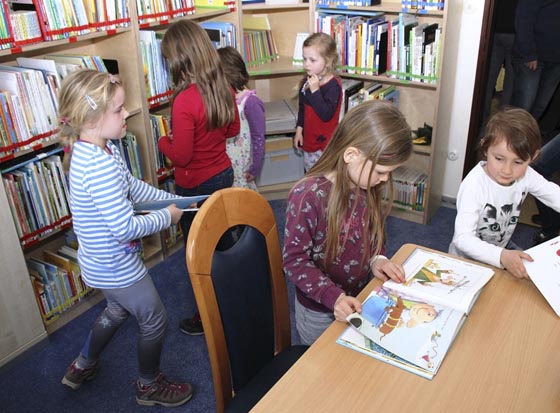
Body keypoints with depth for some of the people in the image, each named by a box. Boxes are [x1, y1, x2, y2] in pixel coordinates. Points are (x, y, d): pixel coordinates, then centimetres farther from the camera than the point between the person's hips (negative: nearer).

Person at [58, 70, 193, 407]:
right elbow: (125, 228, -32)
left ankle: (83, 367, 53)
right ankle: (149, 385, 37)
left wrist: (174, 200, 4)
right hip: (117, 266, -10)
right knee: (155, 320, 12)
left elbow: (134, 187, 10)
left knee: (118, 309, 32)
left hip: (102, 263, 10)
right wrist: (166, 217, -17)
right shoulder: (99, 167, -34)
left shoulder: (94, 150, -2)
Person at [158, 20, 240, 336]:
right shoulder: (224, 87, -5)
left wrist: (163, 141, -3)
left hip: (196, 186, -7)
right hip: (224, 174, 8)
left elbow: (180, 156, -21)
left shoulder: (185, 101, -27)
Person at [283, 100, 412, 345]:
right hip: (320, 312, -6)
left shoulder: (367, 187, -9)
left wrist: (376, 258, -10)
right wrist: (334, 297, -31)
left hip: (360, 301, 6)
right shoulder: (307, 197, -29)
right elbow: (294, 260, -22)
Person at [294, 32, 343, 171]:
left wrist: (315, 90, -31)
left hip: (325, 143, -7)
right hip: (309, 140, 8)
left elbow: (326, 114, -28)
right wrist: (299, 130, 13)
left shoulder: (333, 85, -20)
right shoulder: (307, 81, 2)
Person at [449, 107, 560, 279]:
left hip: (503, 247, 6)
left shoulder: (526, 175, -14)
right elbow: (462, 238, -36)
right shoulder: (474, 185, -32)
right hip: (469, 258, -6)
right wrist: (502, 256, -50)